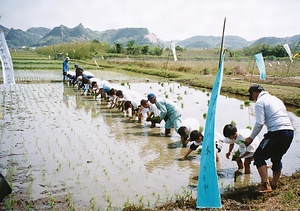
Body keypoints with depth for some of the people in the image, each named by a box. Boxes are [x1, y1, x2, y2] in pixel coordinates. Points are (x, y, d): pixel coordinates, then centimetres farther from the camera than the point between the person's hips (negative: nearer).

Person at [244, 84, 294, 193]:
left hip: (277, 133, -8)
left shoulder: (260, 102, 0)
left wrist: (251, 138, 1)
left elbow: (260, 123, -10)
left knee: (258, 156, 5)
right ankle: (274, 185, 28)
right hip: (290, 132, 8)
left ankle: (266, 185, -4)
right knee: (276, 158, 23)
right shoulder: (276, 99, 24)